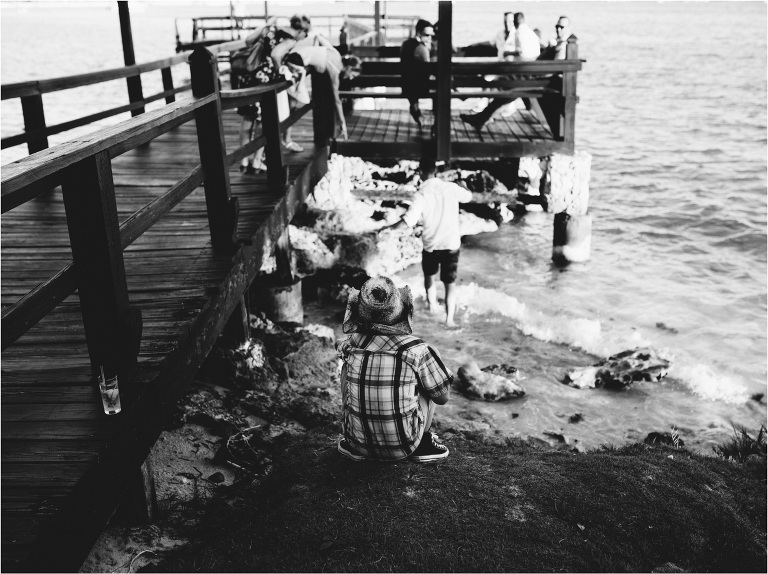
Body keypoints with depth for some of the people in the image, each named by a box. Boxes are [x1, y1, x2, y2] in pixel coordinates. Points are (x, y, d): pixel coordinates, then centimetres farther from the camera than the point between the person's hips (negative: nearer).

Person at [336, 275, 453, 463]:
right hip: (402, 447, -1)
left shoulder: (350, 344, -9)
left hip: (358, 441, 2)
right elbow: (443, 397, -1)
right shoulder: (417, 350, -16)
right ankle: (422, 444, 19)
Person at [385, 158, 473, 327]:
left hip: (431, 245, -1)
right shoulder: (451, 187, -4)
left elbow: (409, 220, -20)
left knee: (429, 275, 25)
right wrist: (461, 186, 38)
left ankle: (432, 305, 42)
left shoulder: (421, 194, -14)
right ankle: (449, 319, 1)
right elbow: (468, 196, 17)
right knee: (450, 282, 7)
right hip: (452, 244, 1)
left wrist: (390, 227, -6)